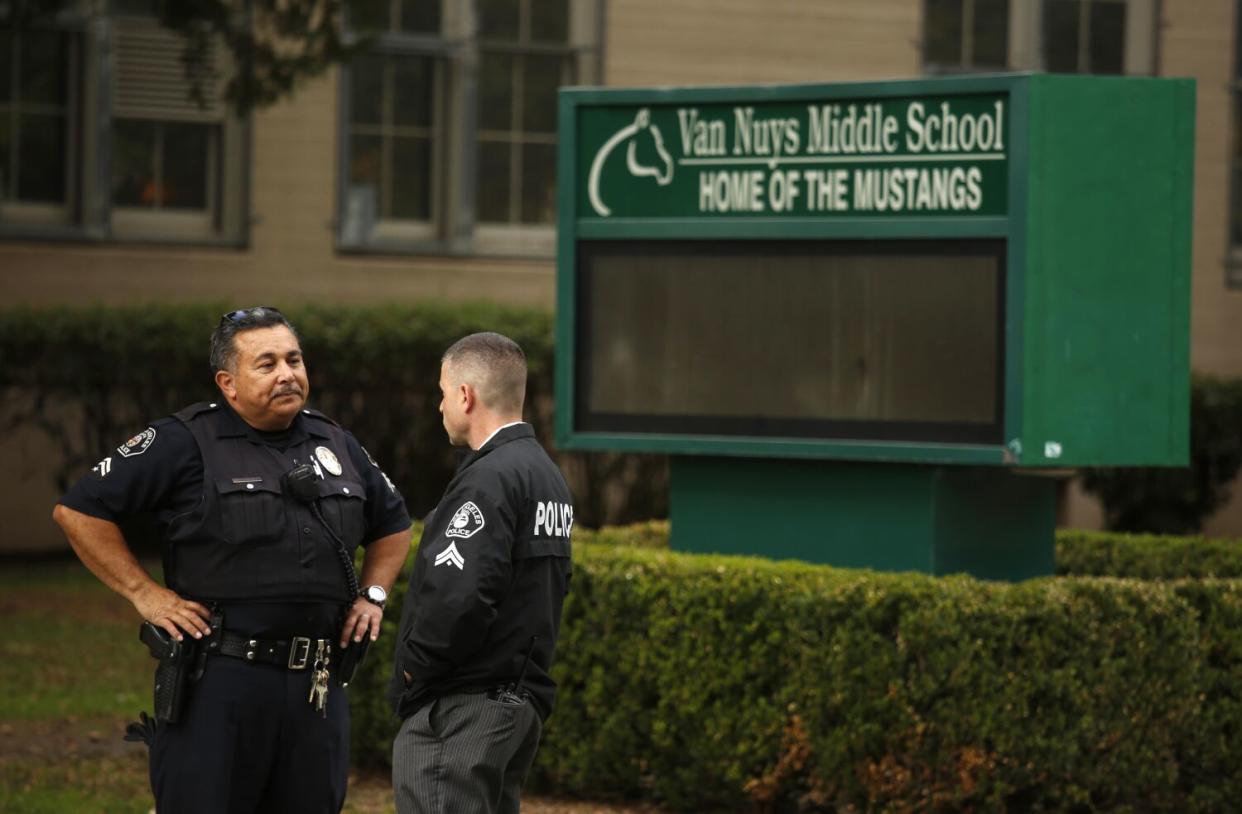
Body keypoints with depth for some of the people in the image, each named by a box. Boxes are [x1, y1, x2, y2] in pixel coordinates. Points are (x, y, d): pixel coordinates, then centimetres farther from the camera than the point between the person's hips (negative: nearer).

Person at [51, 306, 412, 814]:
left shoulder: (336, 446, 14)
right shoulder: (186, 444, -3)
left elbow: (392, 524, 32)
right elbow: (79, 511, -5)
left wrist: (373, 594, 16)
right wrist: (144, 594, -7)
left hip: (317, 686, 5)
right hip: (219, 680, -5)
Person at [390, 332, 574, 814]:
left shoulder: (488, 480, -16)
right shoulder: (547, 475, 15)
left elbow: (458, 597, -25)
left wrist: (414, 666, -11)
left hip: (463, 709, -10)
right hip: (525, 697, 10)